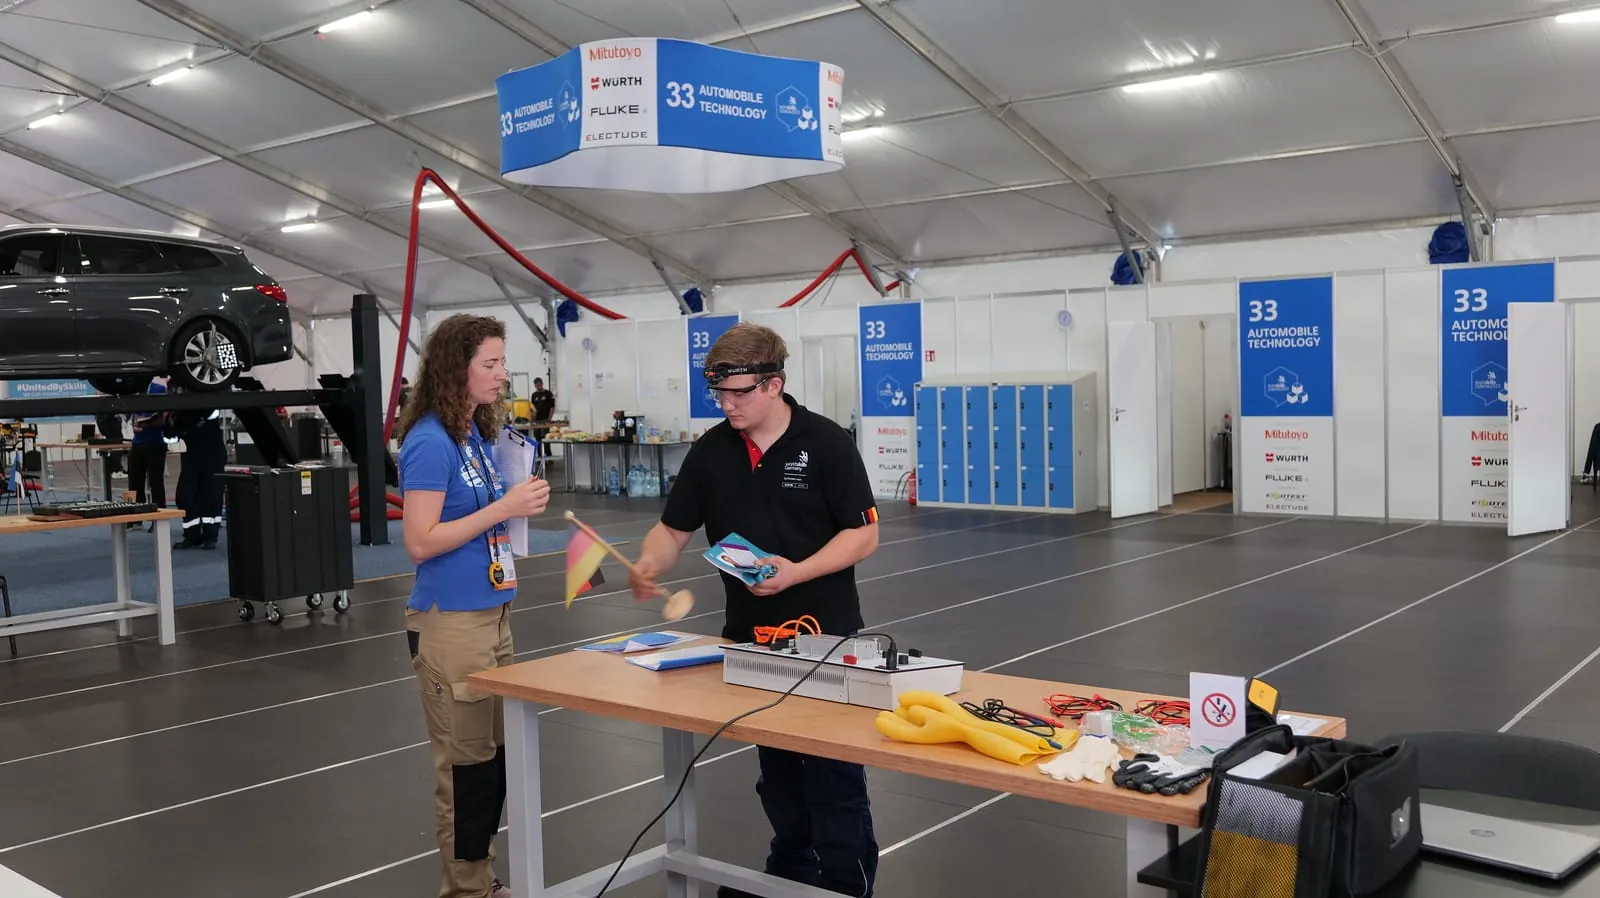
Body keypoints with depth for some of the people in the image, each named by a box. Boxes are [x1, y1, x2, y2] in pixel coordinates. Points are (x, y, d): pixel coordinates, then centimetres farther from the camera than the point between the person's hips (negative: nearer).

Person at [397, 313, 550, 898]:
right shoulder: (430, 441, -16)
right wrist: (503, 508, -21)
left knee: (494, 754, 16)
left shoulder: (479, 434, 9)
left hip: (492, 612, 9)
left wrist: (521, 504, 4)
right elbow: (421, 542, -21)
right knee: (466, 762, 3)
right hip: (450, 621, -9)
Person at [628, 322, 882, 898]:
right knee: (777, 770, 19)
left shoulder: (826, 443, -12)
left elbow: (864, 534, -12)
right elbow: (674, 527, 7)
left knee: (833, 776, 2)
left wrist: (796, 573, -24)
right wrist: (648, 566, -14)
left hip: (824, 635, -5)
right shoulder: (710, 451, 2)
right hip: (749, 635, 5)